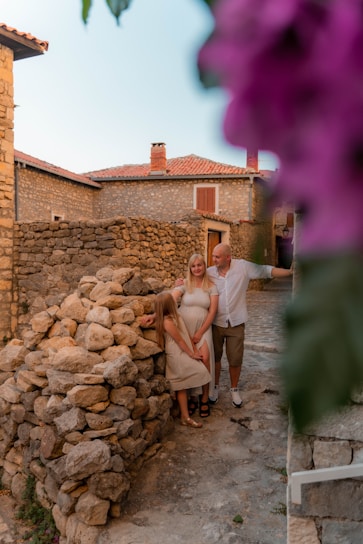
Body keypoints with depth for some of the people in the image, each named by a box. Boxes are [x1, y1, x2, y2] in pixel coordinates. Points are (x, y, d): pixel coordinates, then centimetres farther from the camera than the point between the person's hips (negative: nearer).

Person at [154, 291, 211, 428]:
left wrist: (195, 350, 4)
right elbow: (180, 341, -16)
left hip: (184, 354, 8)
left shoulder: (176, 317, 6)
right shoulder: (167, 322, -21)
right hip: (177, 356, -8)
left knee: (182, 387, 13)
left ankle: (185, 416, 21)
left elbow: (187, 335, 8)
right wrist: (191, 354, -9)